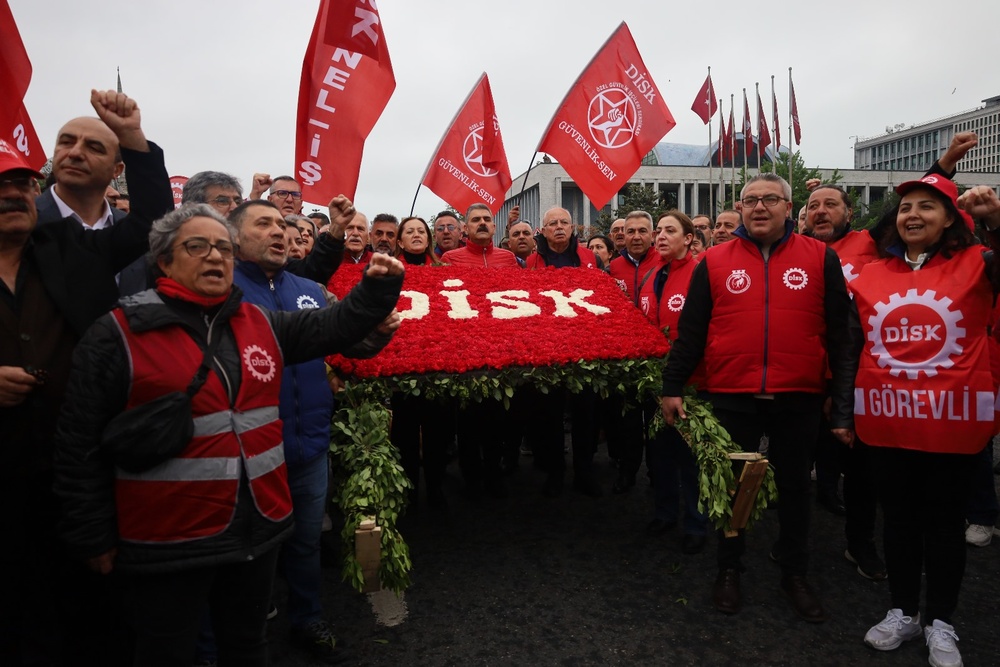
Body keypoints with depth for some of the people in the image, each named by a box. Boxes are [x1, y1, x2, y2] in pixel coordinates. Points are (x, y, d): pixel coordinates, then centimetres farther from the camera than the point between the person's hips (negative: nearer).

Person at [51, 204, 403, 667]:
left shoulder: (261, 324, 6)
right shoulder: (119, 334, -8)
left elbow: (333, 326, 4)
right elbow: (80, 446, -7)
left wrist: (377, 287, -14)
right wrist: (94, 538, -6)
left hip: (259, 526, 5)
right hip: (169, 540, -4)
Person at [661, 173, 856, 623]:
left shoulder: (820, 259, 1)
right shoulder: (714, 261, 2)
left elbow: (839, 335, 0)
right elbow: (690, 330, 2)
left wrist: (844, 403, -3)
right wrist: (673, 386, -1)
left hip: (798, 398, 0)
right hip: (732, 396, 0)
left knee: (794, 486, 14)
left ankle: (795, 574, 34)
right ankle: (729, 570, 31)